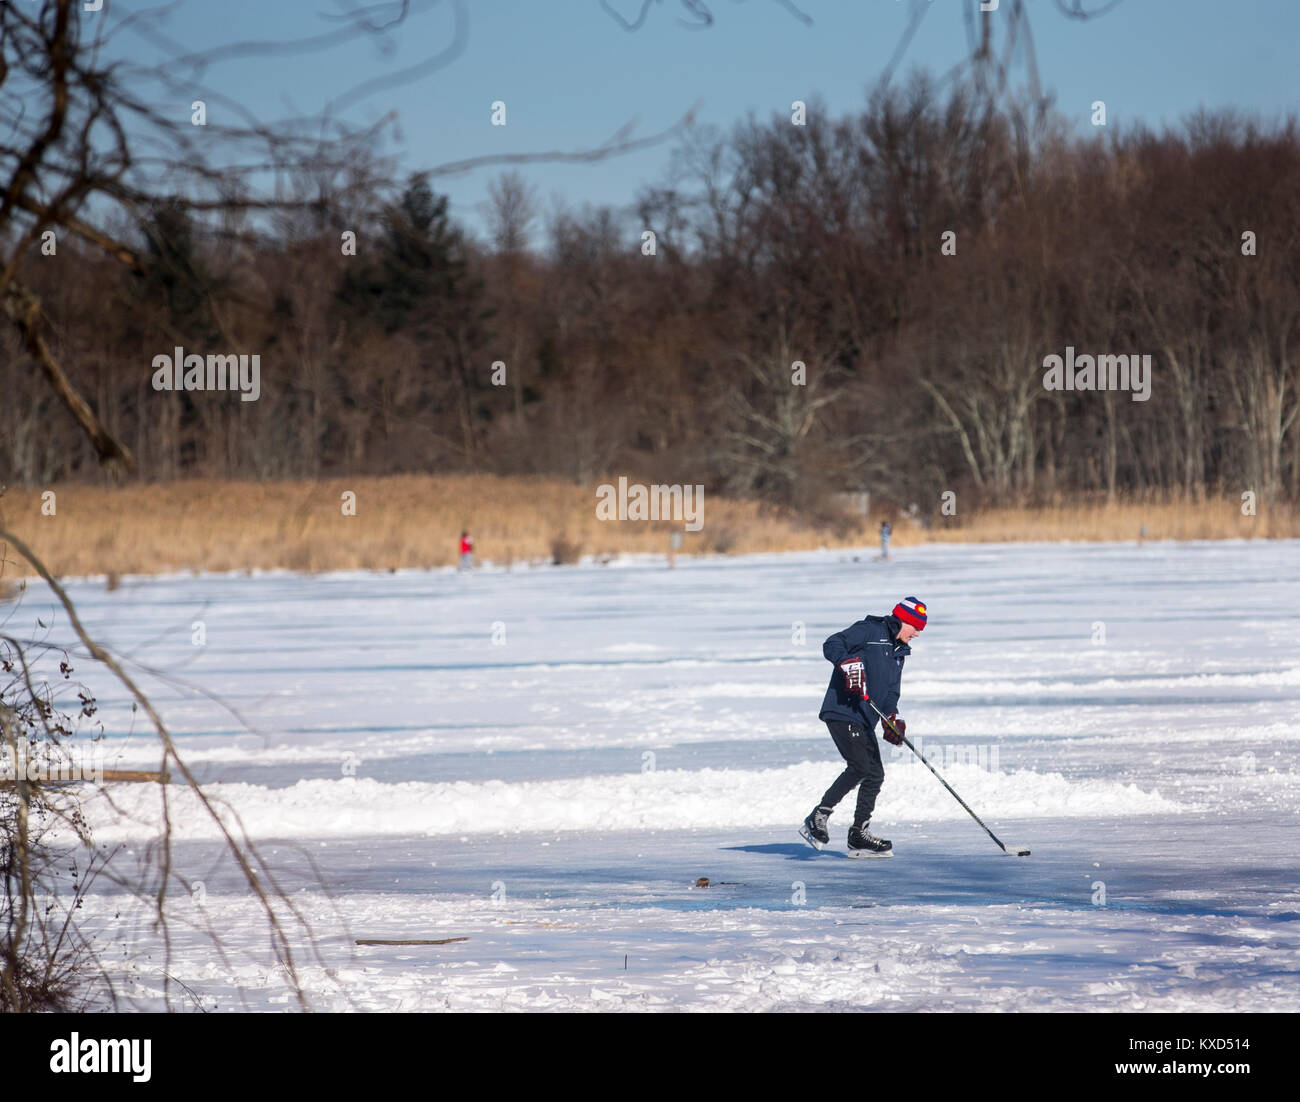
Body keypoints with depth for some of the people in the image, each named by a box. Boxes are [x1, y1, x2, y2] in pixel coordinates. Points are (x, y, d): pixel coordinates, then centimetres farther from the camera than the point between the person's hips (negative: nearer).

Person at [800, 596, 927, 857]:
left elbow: (891, 691, 23)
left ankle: (859, 837, 14)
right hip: (842, 712, -10)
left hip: (864, 721, 10)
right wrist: (849, 664, -32)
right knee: (860, 765, -21)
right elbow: (832, 645, -15)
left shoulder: (899, 652, 21)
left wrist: (892, 717, 6)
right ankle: (817, 819, -15)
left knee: (875, 774, 7)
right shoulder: (870, 630, -6)